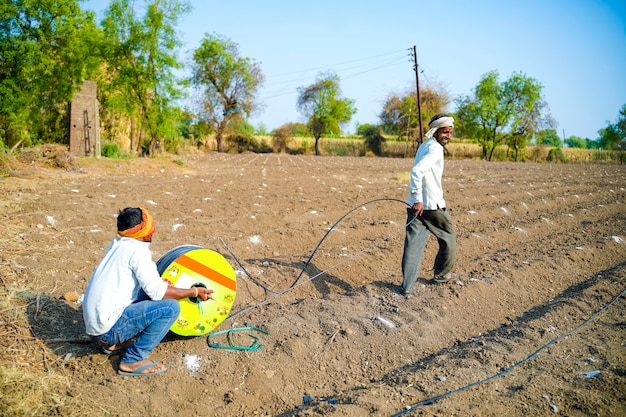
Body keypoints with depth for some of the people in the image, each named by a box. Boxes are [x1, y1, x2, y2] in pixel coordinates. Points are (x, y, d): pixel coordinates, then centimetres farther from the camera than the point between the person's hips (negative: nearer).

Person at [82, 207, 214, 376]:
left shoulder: (117, 244, 10)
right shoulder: (137, 250, -16)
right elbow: (157, 292, -16)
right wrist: (194, 291, -6)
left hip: (92, 322, 9)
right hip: (108, 328, -9)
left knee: (147, 292, 18)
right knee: (171, 307, -14)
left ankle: (114, 344, 18)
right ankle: (133, 361, -6)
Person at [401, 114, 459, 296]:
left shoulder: (424, 146, 16)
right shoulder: (435, 148, -14)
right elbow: (417, 171, -27)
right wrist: (418, 199, -27)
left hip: (416, 204, 8)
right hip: (432, 205, -8)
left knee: (413, 244, 4)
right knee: (448, 238, 15)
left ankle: (408, 286, 3)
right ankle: (442, 274, 30)